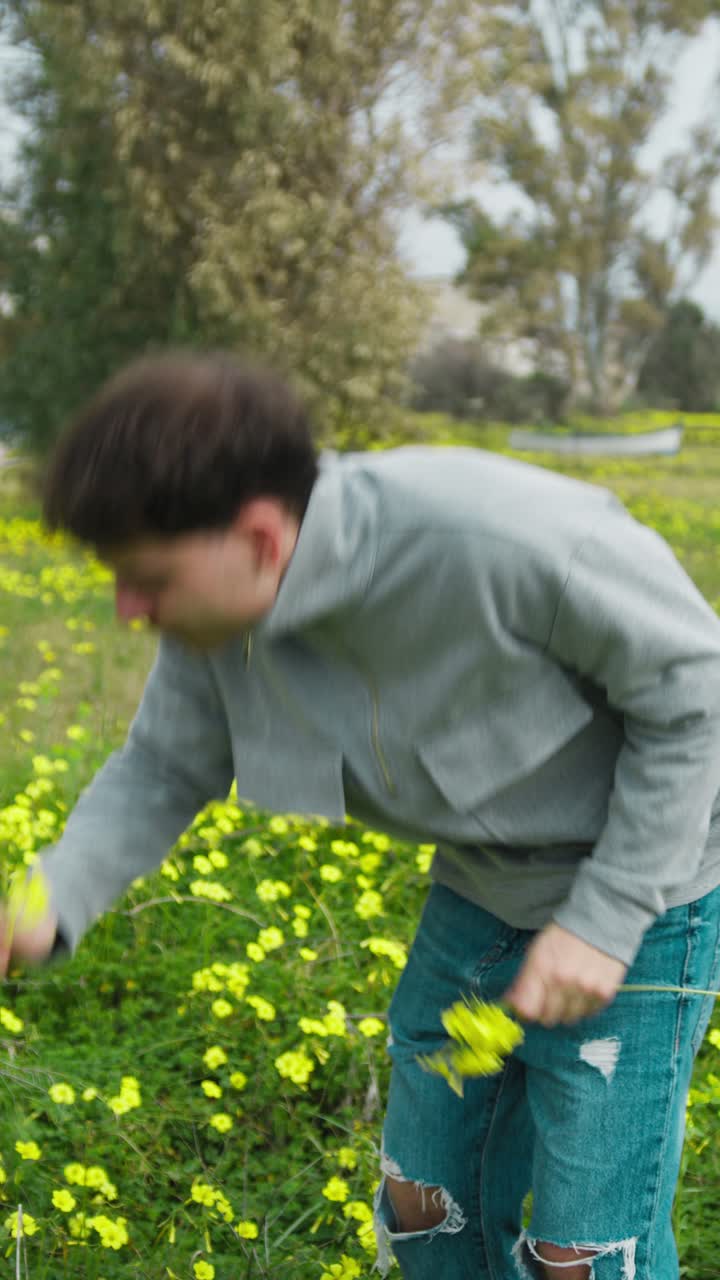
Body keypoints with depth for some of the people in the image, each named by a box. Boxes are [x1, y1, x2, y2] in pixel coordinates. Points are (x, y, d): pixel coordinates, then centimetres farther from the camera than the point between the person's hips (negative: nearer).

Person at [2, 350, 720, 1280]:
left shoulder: (494, 534, -37)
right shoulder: (220, 611, -17)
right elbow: (165, 769, -1)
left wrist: (606, 918, -23)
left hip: (638, 893, -6)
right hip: (481, 885, 6)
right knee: (423, 1206, 15)